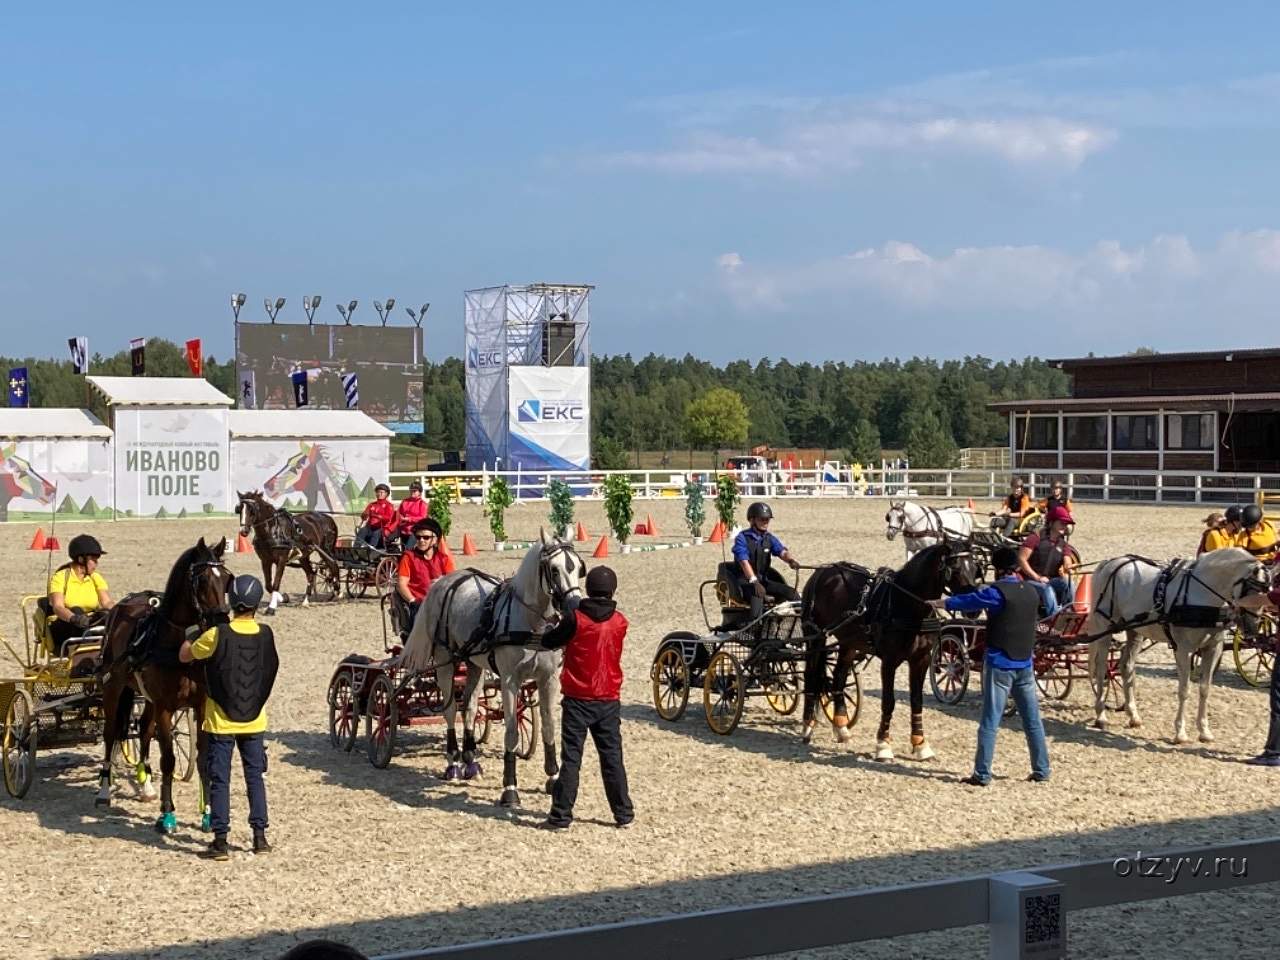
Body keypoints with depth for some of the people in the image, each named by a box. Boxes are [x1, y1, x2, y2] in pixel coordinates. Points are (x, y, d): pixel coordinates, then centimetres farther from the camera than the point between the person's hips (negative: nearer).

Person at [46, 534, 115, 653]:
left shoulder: (95, 578, 11)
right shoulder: (60, 577, -4)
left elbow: (107, 602, -5)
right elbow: (57, 607, -21)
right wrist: (74, 618, -43)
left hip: (90, 625, 4)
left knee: (105, 614, -28)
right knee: (76, 611, -35)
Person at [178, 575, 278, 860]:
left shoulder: (217, 635, -16)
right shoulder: (266, 635, -5)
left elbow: (184, 655, -2)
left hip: (221, 721, -3)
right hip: (255, 720, 3)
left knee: (219, 780, 3)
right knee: (255, 775, 15)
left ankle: (220, 841, 1)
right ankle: (260, 836, 16)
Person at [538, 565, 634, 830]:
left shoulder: (575, 618, -11)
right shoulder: (620, 623, -1)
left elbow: (549, 642, 0)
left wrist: (555, 628, 22)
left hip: (577, 700, -3)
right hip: (609, 701, 3)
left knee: (571, 759, 0)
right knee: (612, 758, 12)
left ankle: (561, 815, -1)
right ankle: (623, 813, 18)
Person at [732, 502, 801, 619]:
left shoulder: (769, 538, 10)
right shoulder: (742, 538, -7)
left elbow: (782, 552, -7)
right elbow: (744, 562, -19)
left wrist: (791, 560, -32)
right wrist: (754, 582, -32)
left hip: (764, 579, 6)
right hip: (746, 581, -6)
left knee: (790, 592, -9)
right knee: (757, 594, -36)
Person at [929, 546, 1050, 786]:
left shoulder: (996, 592, -13)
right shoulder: (1031, 593, 7)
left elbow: (968, 602, -1)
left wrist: (940, 603, 16)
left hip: (999, 664, -6)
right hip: (1025, 665, 6)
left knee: (990, 721, -2)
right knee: (1033, 720, 12)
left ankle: (982, 774, -2)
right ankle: (1041, 770, 16)